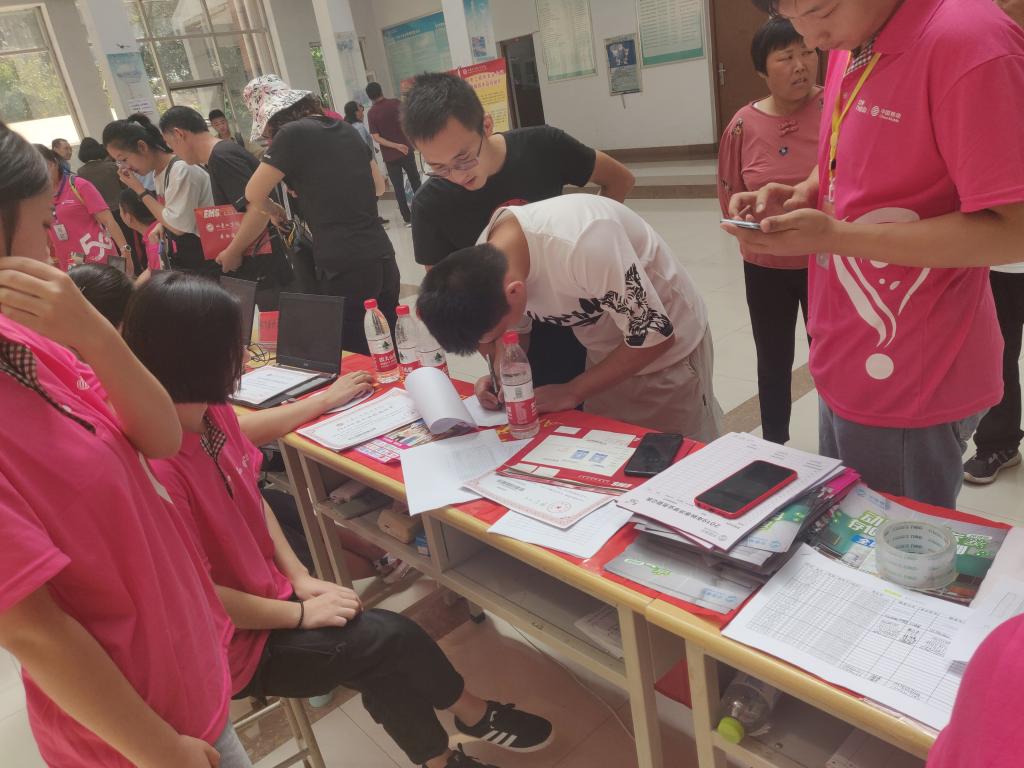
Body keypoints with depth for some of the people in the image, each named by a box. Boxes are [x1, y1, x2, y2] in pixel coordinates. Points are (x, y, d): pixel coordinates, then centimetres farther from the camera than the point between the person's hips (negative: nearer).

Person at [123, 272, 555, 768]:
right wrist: (301, 613, -15)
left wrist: (300, 577, -1)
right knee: (390, 640, -10)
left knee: (383, 660, -3)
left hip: (266, 595, 7)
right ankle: (474, 715, 17)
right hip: (232, 642, -6)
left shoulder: (210, 410, -6)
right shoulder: (158, 468, -32)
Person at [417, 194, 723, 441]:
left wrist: (571, 392, -21)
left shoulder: (582, 242, -39)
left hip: (668, 350, -5)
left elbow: (655, 334, -27)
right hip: (608, 356, 6)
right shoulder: (486, 261, -17)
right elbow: (518, 328, 3)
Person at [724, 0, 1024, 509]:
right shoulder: (851, 47, 6)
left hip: (906, 382, -7)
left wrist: (835, 235, -25)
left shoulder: (971, 43, -20)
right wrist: (797, 198, -1)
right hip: (845, 364, 8)